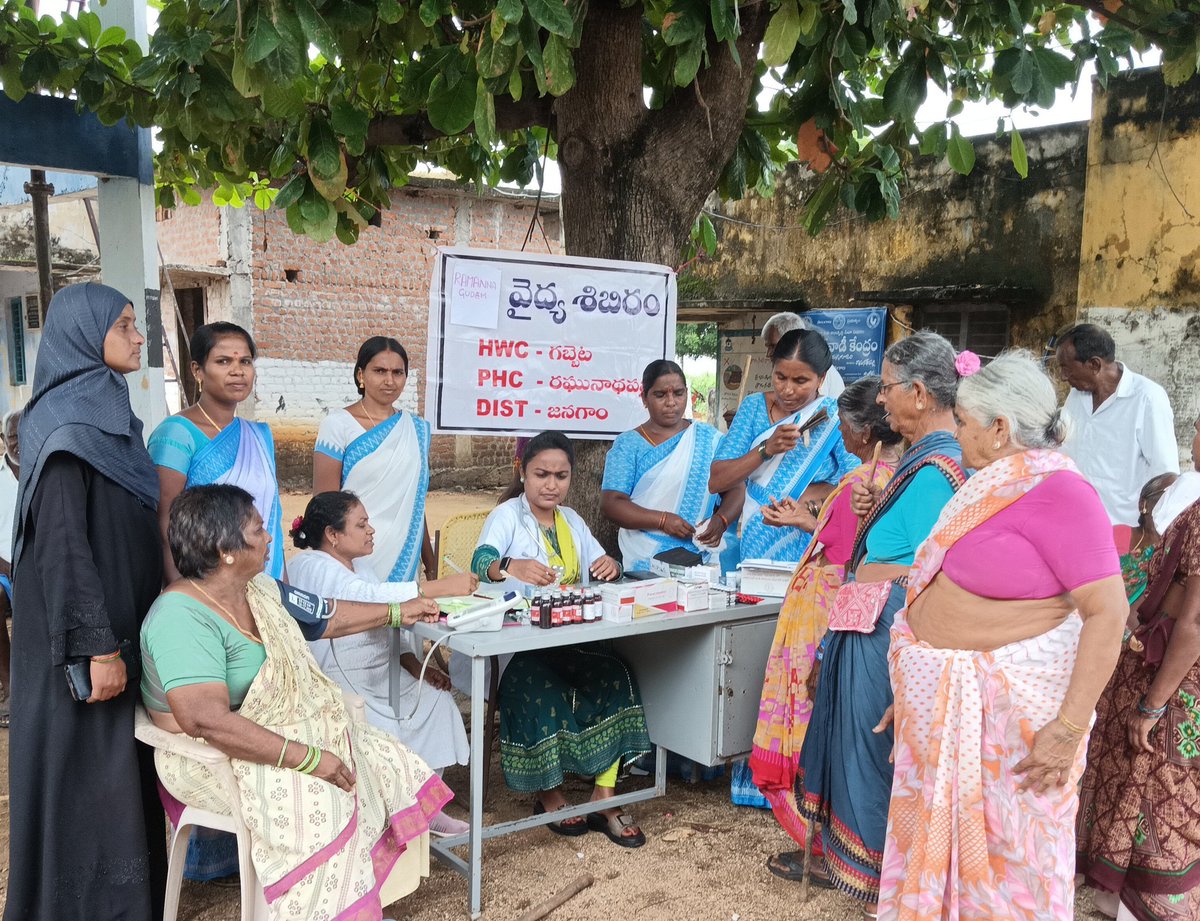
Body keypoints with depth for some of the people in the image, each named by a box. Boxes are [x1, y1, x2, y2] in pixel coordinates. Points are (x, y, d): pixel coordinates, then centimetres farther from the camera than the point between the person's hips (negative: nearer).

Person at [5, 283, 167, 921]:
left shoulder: (108, 413, 10)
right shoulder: (67, 427, -18)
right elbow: (63, 545, -23)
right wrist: (98, 647, -24)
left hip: (122, 621, 9)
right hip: (84, 631, -9)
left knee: (122, 765, 18)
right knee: (84, 771, 3)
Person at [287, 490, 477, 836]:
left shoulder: (360, 569, 14)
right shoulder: (311, 566, -16)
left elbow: (386, 623, 13)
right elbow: (371, 597, -32)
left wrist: (414, 664, -4)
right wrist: (442, 587, -34)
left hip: (377, 675, 9)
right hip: (335, 685, -9)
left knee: (436, 698, -5)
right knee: (383, 731, -25)